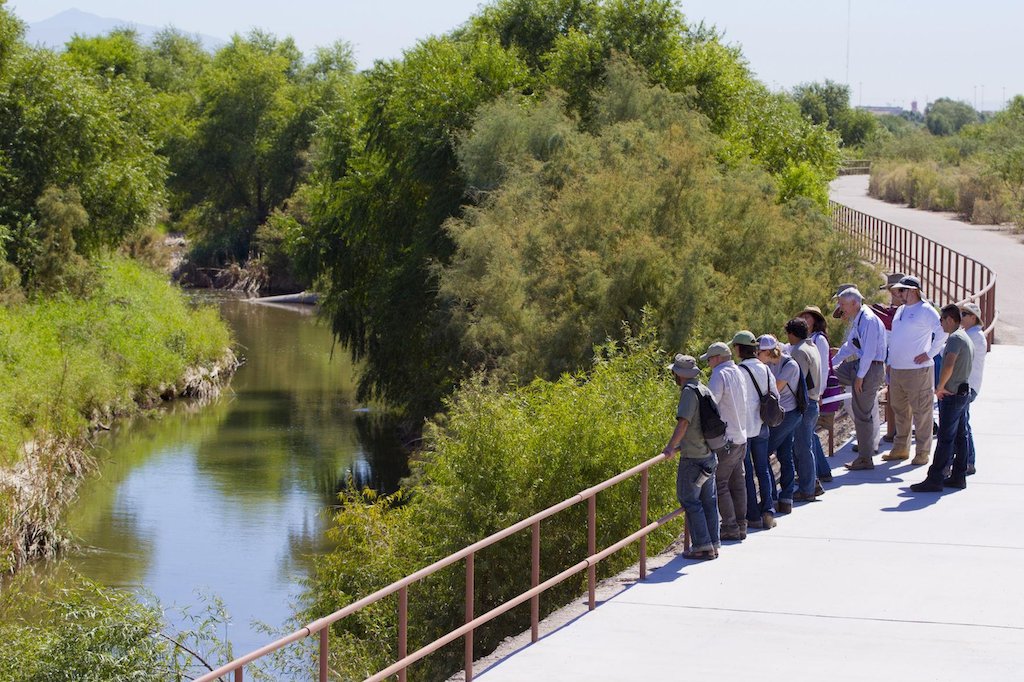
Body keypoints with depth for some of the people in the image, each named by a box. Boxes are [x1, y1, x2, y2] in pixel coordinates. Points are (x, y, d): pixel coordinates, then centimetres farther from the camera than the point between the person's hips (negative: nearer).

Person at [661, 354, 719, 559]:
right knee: (708, 500, 13)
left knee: (689, 499, -2)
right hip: (709, 454, 9)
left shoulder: (689, 392, -15)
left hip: (693, 458, -9)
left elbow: (683, 422, -25)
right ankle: (713, 544, 17)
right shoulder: (703, 389, 11)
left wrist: (671, 446, -26)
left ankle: (702, 545, -4)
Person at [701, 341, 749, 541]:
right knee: (737, 481, 12)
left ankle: (730, 527, -5)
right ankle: (741, 525, 15)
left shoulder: (720, 375, -14)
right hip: (741, 436, 9)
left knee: (720, 482, -3)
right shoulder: (738, 373, 12)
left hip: (725, 439, -9)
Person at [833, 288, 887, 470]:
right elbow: (849, 346, 23)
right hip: (860, 365, 10)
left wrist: (860, 376, -21)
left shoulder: (869, 320, -19)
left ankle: (865, 459, 7)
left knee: (863, 413, -2)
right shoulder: (857, 321, 11)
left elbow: (869, 352, -23)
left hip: (870, 368, -10)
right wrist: (830, 363, 28)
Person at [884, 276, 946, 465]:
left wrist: (930, 353, -16)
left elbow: (943, 331, -19)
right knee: (900, 411, 15)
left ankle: (922, 452, 2)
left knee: (921, 412, -3)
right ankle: (900, 449, 24)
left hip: (917, 370, -9)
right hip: (896, 370, 9)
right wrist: (890, 362, 19)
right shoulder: (900, 310, 16)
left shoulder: (925, 310, -10)